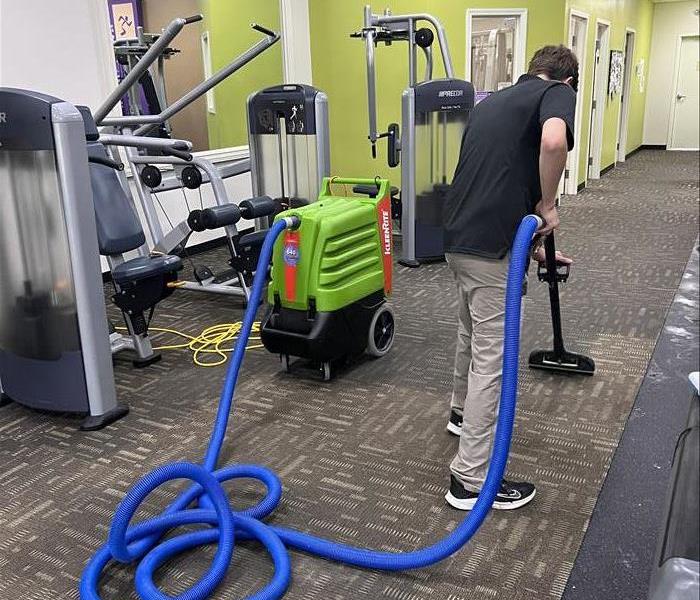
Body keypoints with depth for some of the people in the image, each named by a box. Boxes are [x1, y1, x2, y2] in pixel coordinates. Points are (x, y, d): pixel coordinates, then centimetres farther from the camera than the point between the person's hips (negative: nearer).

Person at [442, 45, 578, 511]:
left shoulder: (494, 101, 23)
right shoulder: (558, 92, -2)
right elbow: (553, 141, -28)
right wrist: (547, 204, -11)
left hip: (460, 238, 9)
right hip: (490, 248, -9)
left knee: (473, 335, 28)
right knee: (492, 359, -2)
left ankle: (464, 412, 50)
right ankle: (472, 480, 5)